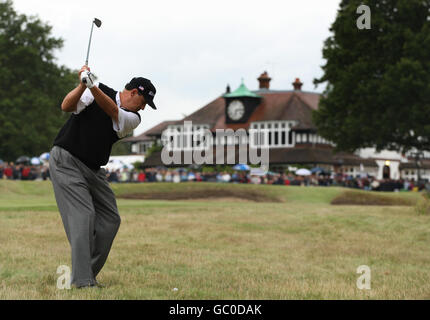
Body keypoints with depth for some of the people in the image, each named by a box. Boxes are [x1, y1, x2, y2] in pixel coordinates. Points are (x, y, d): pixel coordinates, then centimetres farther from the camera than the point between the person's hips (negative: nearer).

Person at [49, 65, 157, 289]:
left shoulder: (133, 118, 3)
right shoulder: (101, 90, -7)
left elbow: (112, 111, -19)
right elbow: (66, 106, -18)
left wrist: (93, 87, -36)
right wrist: (82, 85, -35)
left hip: (93, 169, 7)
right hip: (66, 161, -7)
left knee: (110, 220, 4)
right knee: (83, 215, -18)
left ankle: (86, 276, 10)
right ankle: (82, 280, -19)